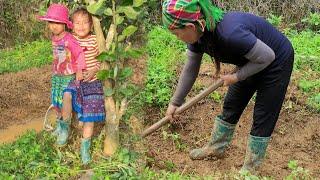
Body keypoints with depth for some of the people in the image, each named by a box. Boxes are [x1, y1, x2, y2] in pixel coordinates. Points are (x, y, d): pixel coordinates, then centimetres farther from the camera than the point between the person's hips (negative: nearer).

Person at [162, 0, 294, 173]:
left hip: (277, 60, -7)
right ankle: (216, 147, 34)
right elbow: (190, 70, -2)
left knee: (263, 117, 1)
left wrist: (236, 77, -21)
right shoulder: (198, 34, -17)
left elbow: (267, 56, -29)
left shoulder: (230, 33, -42)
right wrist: (175, 102, 3)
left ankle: (250, 169, 15)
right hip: (251, 61, 7)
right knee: (231, 106, 15)